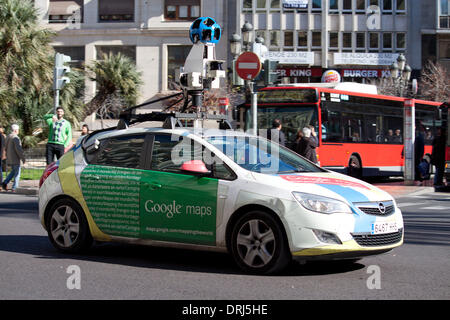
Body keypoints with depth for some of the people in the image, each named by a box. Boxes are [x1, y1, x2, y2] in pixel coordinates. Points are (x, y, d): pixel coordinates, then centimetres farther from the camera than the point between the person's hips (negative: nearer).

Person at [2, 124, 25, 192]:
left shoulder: (8, 137, 13)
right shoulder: (15, 138, -16)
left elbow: (6, 148, 19)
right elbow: (18, 149, -22)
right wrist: (23, 158, -17)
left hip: (9, 159, 9)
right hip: (15, 159, -9)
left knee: (13, 171, 20)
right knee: (17, 173, -2)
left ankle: (5, 183, 7)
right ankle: (14, 188, -3)